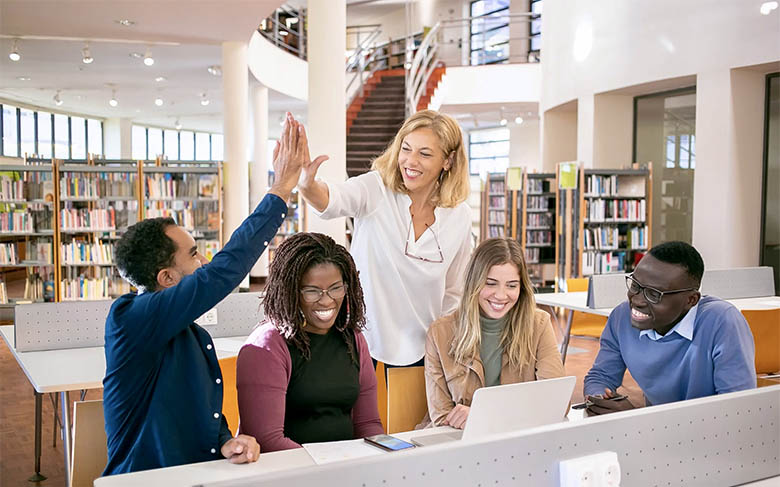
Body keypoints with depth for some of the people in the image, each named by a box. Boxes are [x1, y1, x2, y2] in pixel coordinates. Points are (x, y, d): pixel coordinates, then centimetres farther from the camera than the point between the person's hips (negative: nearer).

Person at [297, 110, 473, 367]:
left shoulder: (460, 216, -3)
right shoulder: (376, 189, -12)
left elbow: (453, 293, 8)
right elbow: (331, 200, -34)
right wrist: (307, 184, -55)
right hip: (361, 337, -2)